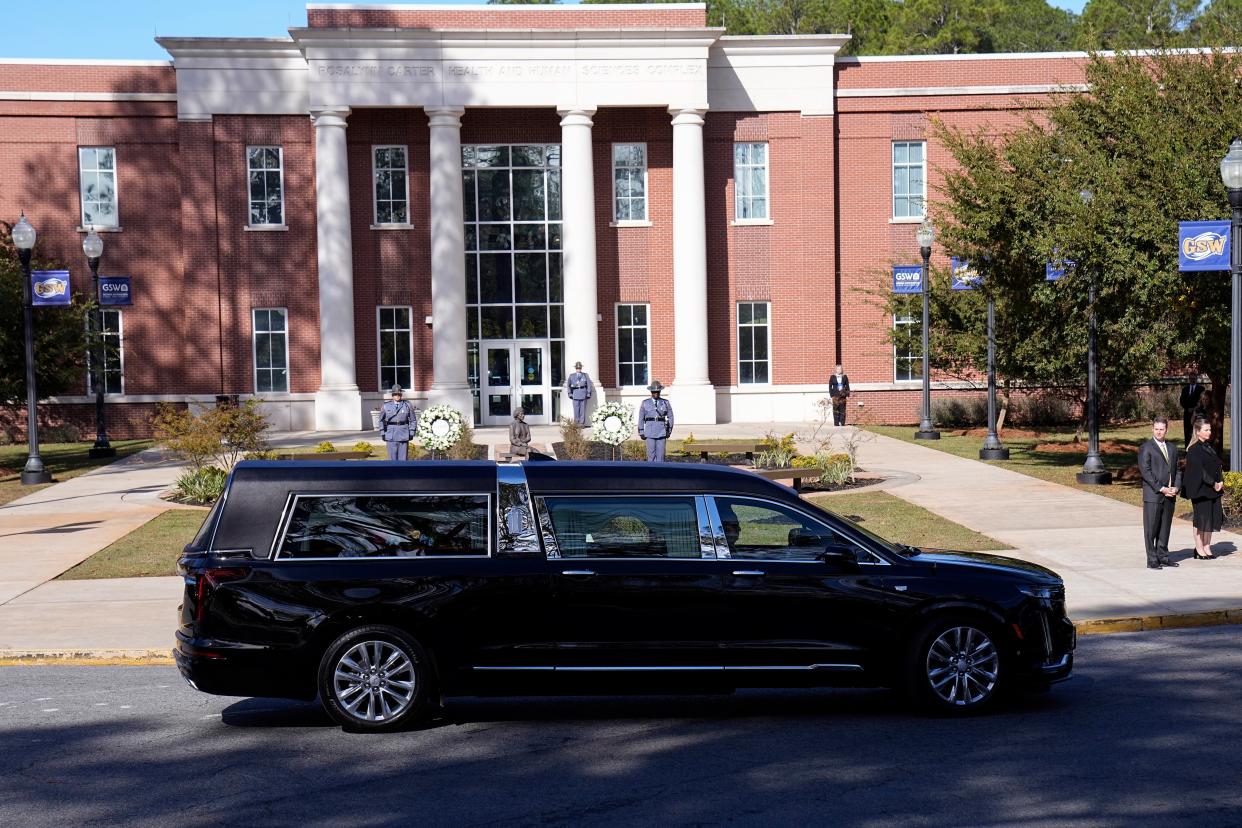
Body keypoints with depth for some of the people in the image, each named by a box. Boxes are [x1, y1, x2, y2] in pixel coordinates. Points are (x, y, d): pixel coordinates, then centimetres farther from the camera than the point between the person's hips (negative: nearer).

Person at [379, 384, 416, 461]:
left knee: (403, 456, 1)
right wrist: (382, 433, 4)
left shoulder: (407, 405, 3)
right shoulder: (386, 406, 5)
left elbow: (412, 420, 6)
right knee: (392, 455, 1)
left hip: (404, 434, 0)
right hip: (391, 436, 0)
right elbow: (381, 420, 11)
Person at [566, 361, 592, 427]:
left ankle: (582, 423, 2)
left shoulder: (585, 375, 10)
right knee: (576, 409, -5)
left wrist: (588, 393, 3)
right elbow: (568, 385, 15)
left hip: (583, 394, 0)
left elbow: (589, 384, 10)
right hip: (575, 394, 0)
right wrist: (570, 393, 7)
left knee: (583, 409, -2)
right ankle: (576, 423, -1)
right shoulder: (571, 376, 12)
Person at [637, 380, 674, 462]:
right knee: (651, 453, -4)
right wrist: (641, 432, 6)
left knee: (660, 453, -2)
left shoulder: (665, 403, 7)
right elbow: (641, 418, 9)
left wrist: (669, 430, 6)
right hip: (650, 432, 0)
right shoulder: (645, 403, 7)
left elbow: (670, 417, 13)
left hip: (661, 432, 0)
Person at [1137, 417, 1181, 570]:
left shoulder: (1172, 448, 17)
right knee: (1151, 528, -4)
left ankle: (1163, 557, 17)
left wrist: (1176, 487, 0)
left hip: (1170, 496, 6)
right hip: (1153, 495, -6)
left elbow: (1177, 470, 17)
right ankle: (1152, 560, -1)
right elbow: (1145, 471, -11)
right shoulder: (1146, 447, -3)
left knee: (1165, 527, 10)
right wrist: (1161, 488, -15)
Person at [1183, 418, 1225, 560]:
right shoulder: (1194, 450, -10)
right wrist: (1213, 483, -17)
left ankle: (1207, 547, 12)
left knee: (1212, 518, 6)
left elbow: (1217, 465, 15)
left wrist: (1220, 482, 0)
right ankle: (1199, 549, 5)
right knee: (1201, 518, -3)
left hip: (1214, 488, 8)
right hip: (1200, 489, -8)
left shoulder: (1209, 447, 14)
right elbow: (1199, 469, -16)